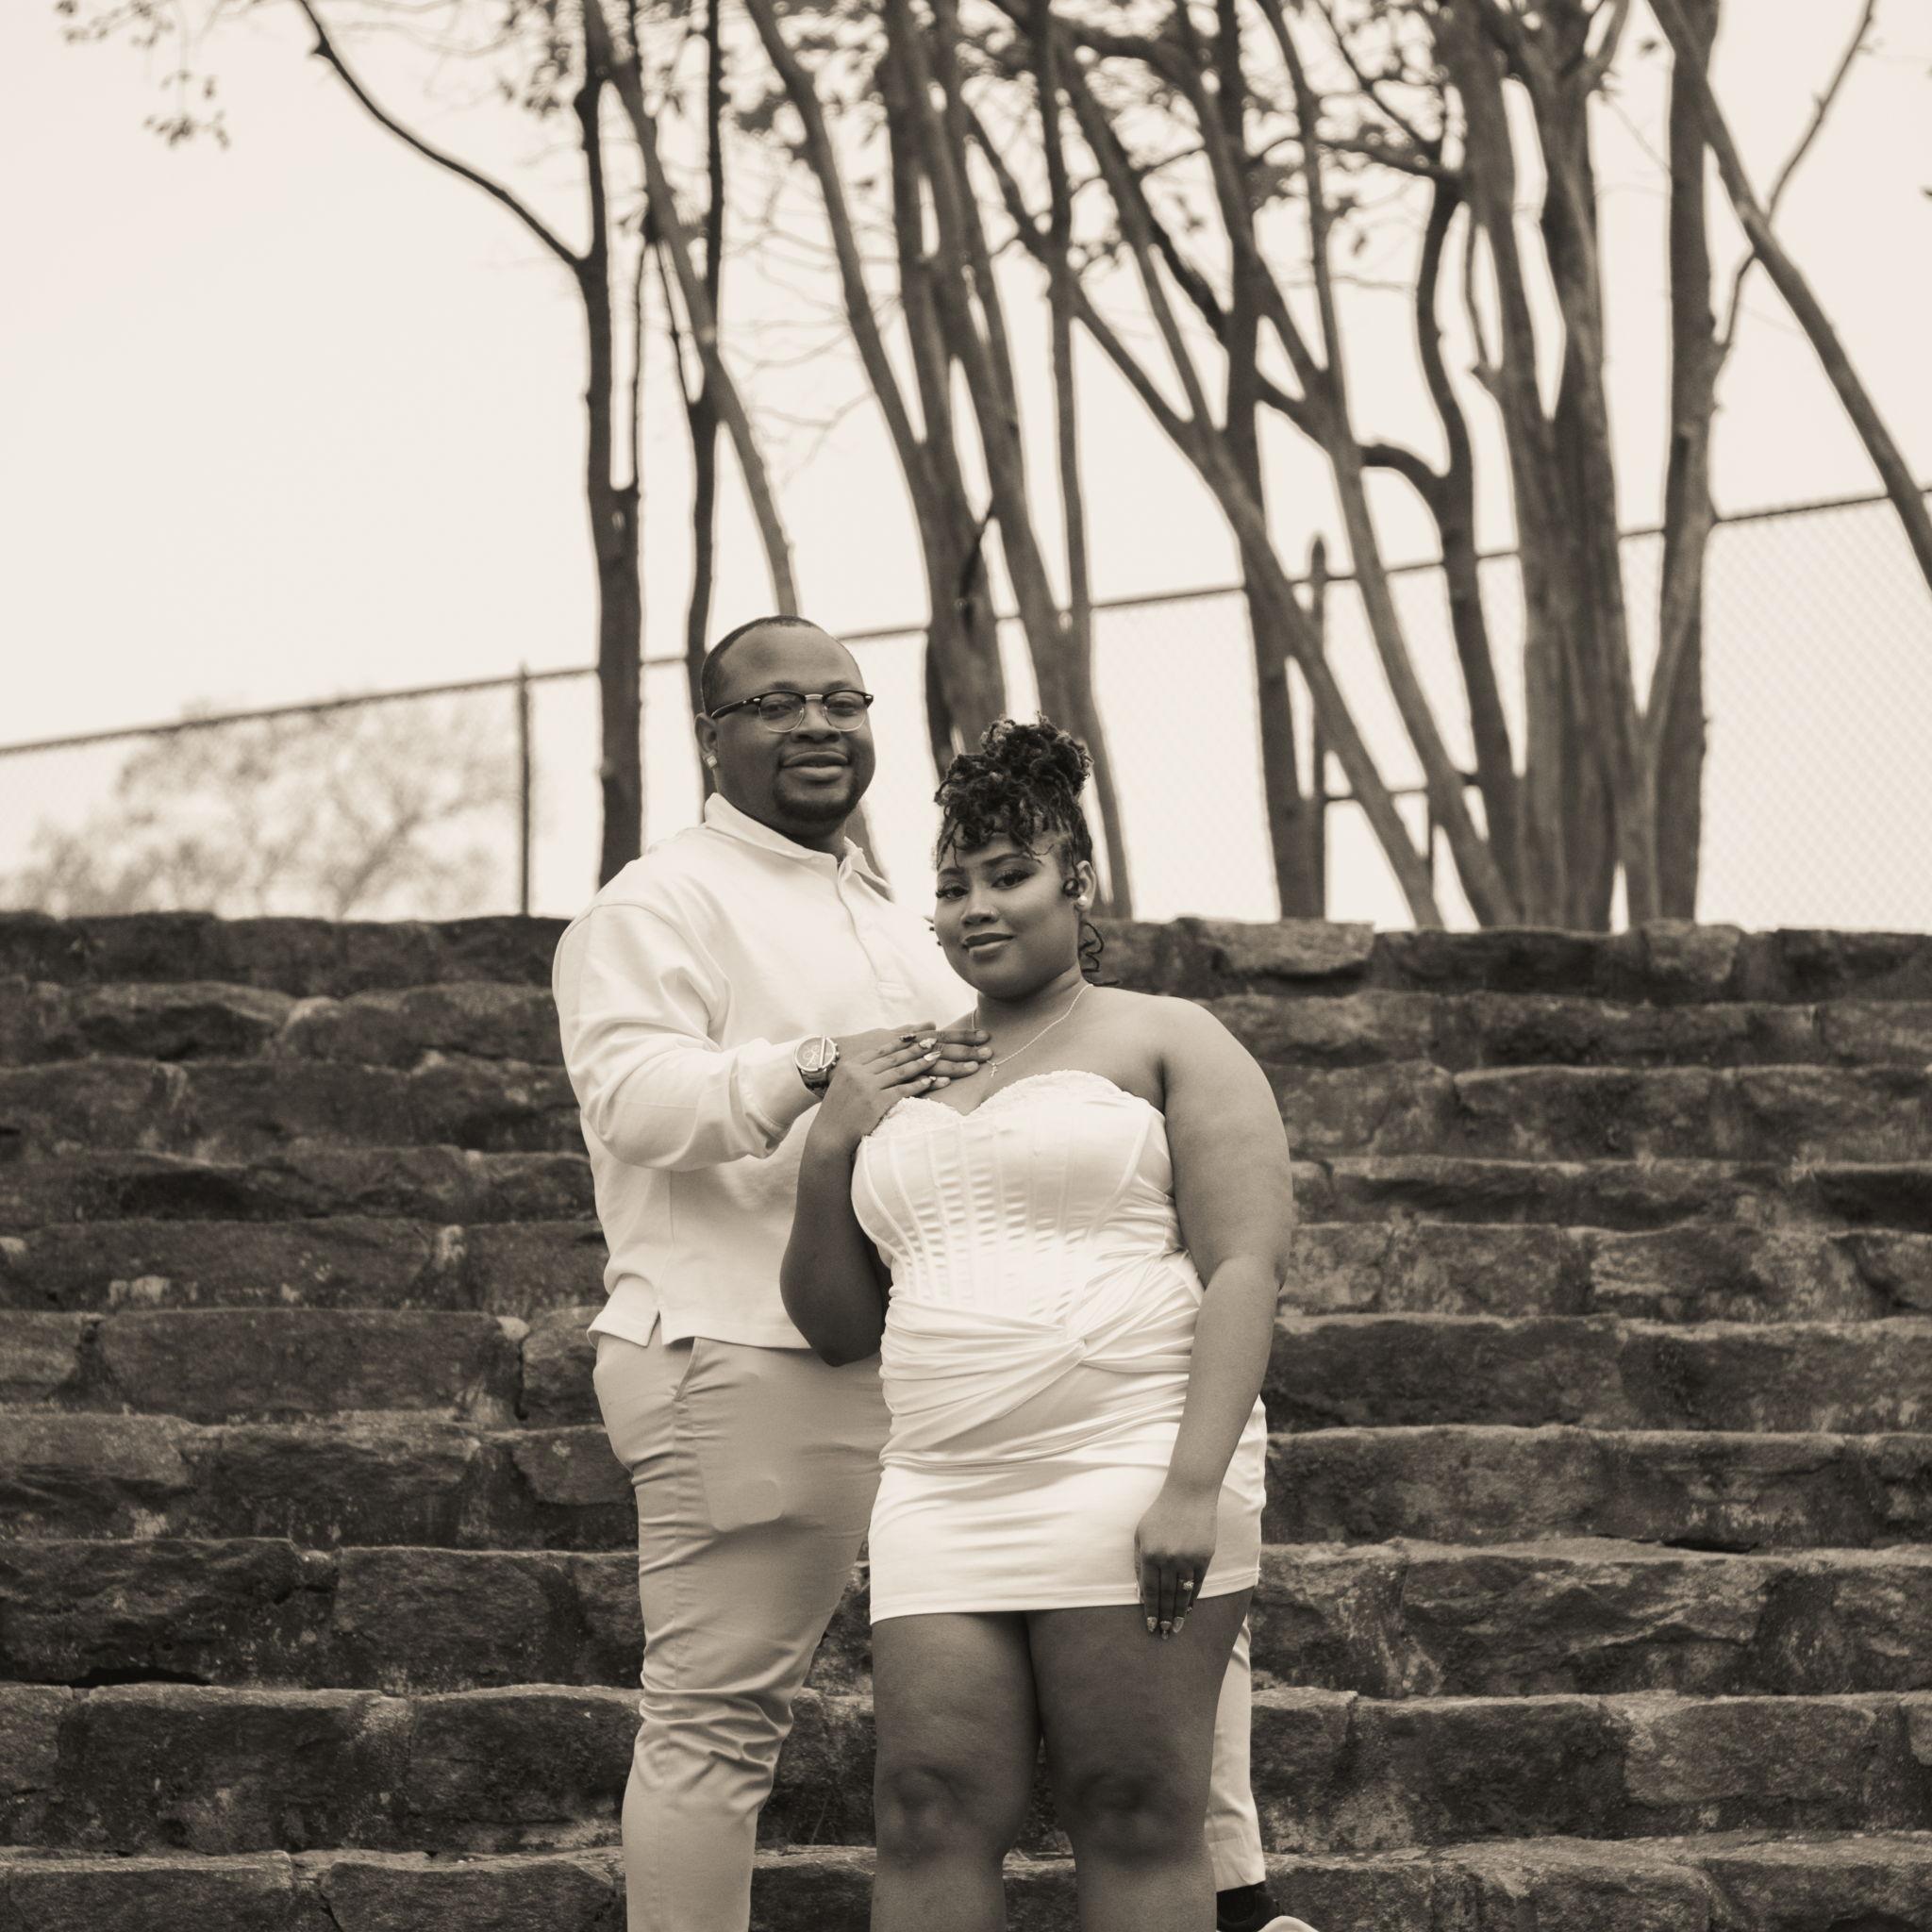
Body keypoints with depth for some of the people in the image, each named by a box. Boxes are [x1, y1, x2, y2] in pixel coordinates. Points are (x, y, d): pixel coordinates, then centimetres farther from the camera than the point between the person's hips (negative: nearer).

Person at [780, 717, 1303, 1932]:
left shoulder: (1169, 1042, 6)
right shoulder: (908, 1086, 22)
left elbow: (1247, 1269, -6)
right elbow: (838, 1327, 22)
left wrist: (1194, 1487, -18)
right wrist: (830, 1150, 6)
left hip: (1130, 1473, -5)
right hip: (950, 1500, 5)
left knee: (1137, 1824, -7)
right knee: (932, 1817, -7)